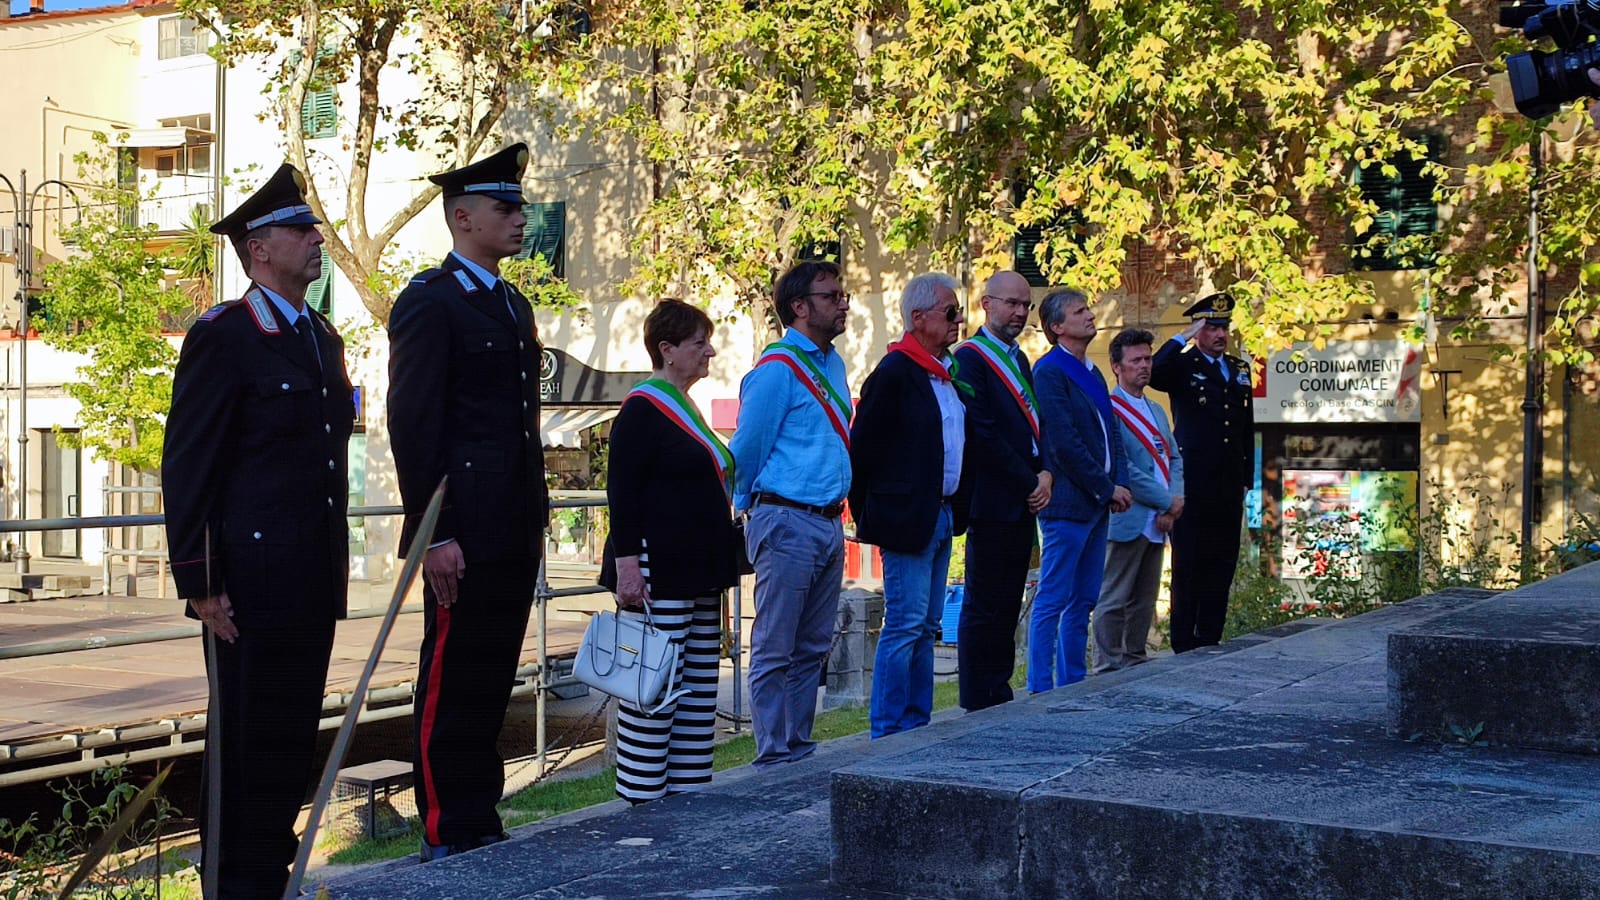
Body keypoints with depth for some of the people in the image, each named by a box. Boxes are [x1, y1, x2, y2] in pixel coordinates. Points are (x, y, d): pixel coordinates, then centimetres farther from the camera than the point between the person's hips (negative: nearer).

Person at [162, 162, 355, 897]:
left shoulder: (323, 339, 15)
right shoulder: (222, 337, -9)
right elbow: (187, 467, -11)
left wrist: (337, 564, 17)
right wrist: (197, 582, -15)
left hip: (316, 580, 7)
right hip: (254, 580, -7)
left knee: (296, 733, 11)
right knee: (248, 739, 0)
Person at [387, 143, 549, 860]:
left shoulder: (514, 305, 18)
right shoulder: (429, 302, -8)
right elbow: (412, 425, -14)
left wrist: (536, 518, 17)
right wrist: (434, 534, -18)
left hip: (515, 531, 8)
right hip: (466, 533, -8)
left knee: (491, 684, 12)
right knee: (451, 685, -2)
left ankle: (481, 828, 20)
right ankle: (444, 839, 6)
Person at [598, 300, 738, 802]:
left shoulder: (683, 407, 17)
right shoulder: (643, 408, -10)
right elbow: (621, 491, -16)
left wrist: (718, 566, 24)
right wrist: (626, 562, -23)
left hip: (696, 572, 10)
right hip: (657, 572, -10)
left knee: (698, 686, 11)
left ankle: (687, 790, 17)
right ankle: (643, 799, -3)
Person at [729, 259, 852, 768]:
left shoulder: (832, 364, 15)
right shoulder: (777, 370, -12)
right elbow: (747, 448, -8)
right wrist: (750, 506, 5)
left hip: (829, 523, 8)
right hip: (788, 524, -8)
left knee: (812, 648, 13)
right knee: (775, 650, -2)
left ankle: (799, 750, 21)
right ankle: (773, 760, 2)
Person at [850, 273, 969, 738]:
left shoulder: (946, 372, 14)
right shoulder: (894, 372, -14)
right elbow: (863, 448, -13)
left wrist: (955, 508, 14)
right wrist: (868, 517, -8)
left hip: (941, 516, 9)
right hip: (907, 519, -9)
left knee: (926, 626, 13)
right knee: (905, 625, -6)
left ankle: (917, 725, 20)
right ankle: (888, 733, 0)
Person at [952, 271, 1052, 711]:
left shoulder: (1019, 360, 18)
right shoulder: (970, 358, -10)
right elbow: (984, 434, -16)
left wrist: (1046, 473, 1)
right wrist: (1030, 484, -12)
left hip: (1022, 504, 8)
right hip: (992, 504, -8)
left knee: (1007, 605, 11)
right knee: (984, 606, -3)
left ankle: (998, 695, 17)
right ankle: (977, 704, 1)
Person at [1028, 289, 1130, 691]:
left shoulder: (1092, 374, 18)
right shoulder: (1050, 371, -10)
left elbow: (1110, 432, 19)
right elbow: (1063, 443, -16)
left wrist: (1120, 484, 2)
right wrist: (1106, 489, -12)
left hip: (1096, 503, 9)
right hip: (1067, 503, -9)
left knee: (1083, 602, 12)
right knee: (1052, 602, -5)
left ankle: (1073, 684, 18)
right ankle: (1041, 689, -2)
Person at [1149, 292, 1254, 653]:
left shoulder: (1240, 370, 15)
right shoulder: (1182, 366, -2)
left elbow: (1247, 428, 18)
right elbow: (1153, 374, -27)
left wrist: (1247, 477, 14)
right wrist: (1182, 339, -20)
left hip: (1229, 487, 6)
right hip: (1193, 484, -6)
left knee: (1221, 566, 9)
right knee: (1189, 566, 0)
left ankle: (1210, 641, 17)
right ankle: (1184, 645, 5)